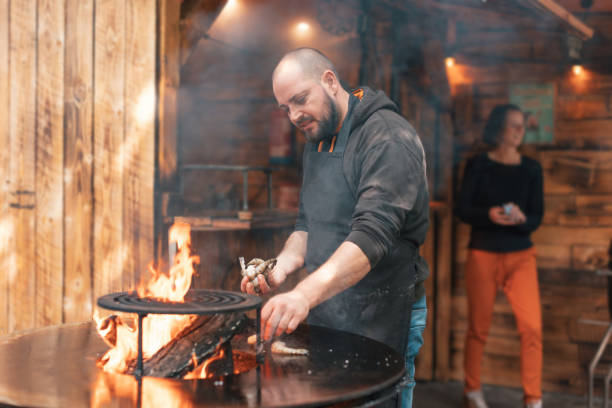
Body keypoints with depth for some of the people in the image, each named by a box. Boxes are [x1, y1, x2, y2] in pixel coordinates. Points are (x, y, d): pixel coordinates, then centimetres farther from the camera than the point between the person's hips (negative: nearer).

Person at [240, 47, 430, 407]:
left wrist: (305, 295, -40)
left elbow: (372, 235, -29)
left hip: (377, 321, -8)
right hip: (323, 313, 8)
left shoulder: (388, 138, -17)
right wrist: (283, 266, -3)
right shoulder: (316, 141, 12)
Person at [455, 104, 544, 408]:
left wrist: (520, 218, -20)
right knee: (478, 327, 6)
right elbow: (462, 209, -5)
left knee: (532, 328, -10)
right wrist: (489, 214, -24)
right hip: (483, 255, -1)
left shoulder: (531, 169, 5)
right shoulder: (478, 165, 0)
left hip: (521, 256, 2)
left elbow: (537, 217, 2)